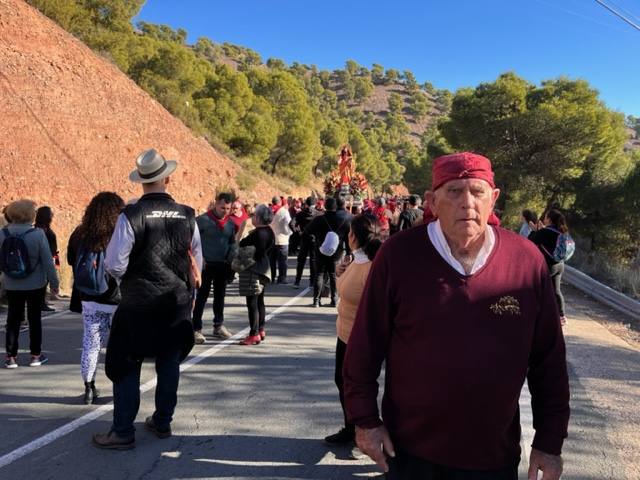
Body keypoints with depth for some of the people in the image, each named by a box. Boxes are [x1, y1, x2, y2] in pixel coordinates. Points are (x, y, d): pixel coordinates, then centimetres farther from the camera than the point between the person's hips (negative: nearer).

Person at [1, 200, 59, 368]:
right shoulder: (37, 234, -15)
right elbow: (47, 261, -12)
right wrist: (54, 282, -3)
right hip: (36, 285, -2)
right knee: (34, 319, 10)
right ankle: (36, 355, 17)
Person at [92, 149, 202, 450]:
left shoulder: (130, 216, -14)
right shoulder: (187, 216, -3)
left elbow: (114, 265, -13)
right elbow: (197, 262, 5)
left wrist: (126, 280, 8)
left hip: (138, 303, -4)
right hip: (178, 301, 4)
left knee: (126, 367, 7)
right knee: (169, 362, 15)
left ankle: (123, 433, 11)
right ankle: (163, 423, 26)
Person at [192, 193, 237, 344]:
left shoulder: (230, 223, 5)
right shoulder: (203, 220, -11)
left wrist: (230, 259, 0)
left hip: (223, 265, 5)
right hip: (206, 265, -5)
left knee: (220, 296, 15)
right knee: (201, 297, -1)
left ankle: (219, 326, 27)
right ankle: (196, 329, 5)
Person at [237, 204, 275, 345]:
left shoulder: (256, 233, -19)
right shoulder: (270, 232, 7)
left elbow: (241, 245, -15)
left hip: (253, 270, -10)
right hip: (264, 269, 10)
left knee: (252, 302, -5)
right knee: (259, 301, 17)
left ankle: (254, 334, -3)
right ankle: (261, 330, 26)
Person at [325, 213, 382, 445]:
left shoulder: (373, 268, -27)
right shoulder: (356, 260, 2)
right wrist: (340, 274, -2)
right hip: (345, 334, 9)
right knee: (342, 381, 21)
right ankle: (350, 429, 39)